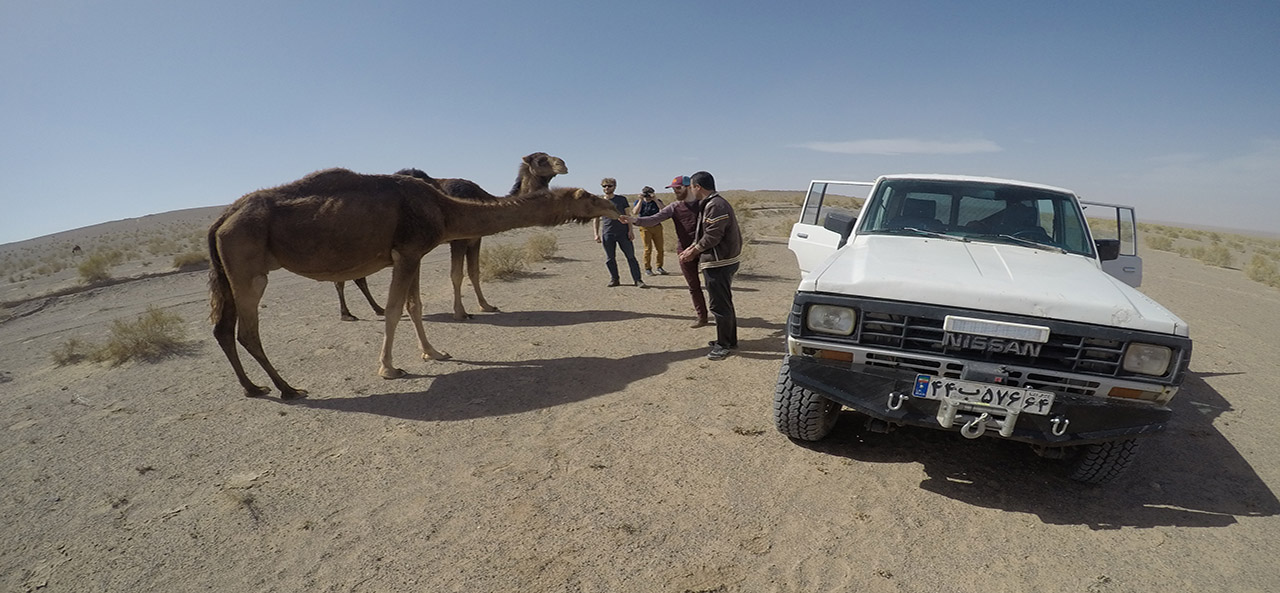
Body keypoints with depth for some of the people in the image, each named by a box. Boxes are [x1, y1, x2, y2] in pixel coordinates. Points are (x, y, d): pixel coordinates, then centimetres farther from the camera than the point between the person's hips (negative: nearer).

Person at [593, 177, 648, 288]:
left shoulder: (622, 199, 8)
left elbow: (627, 215, 7)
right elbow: (596, 220, 14)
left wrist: (630, 230, -3)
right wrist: (596, 234, 5)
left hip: (623, 232, -1)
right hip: (607, 234, 1)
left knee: (631, 256, -3)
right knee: (610, 258, 4)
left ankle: (638, 280, 0)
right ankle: (614, 279, 18)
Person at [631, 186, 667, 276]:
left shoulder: (657, 201, 4)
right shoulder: (639, 202, 2)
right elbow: (635, 212, -16)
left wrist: (655, 199, -21)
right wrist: (641, 200, -18)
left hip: (657, 227, 2)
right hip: (645, 228, -2)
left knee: (660, 248, 2)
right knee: (648, 249, -6)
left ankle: (659, 267, 15)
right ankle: (647, 269, 4)